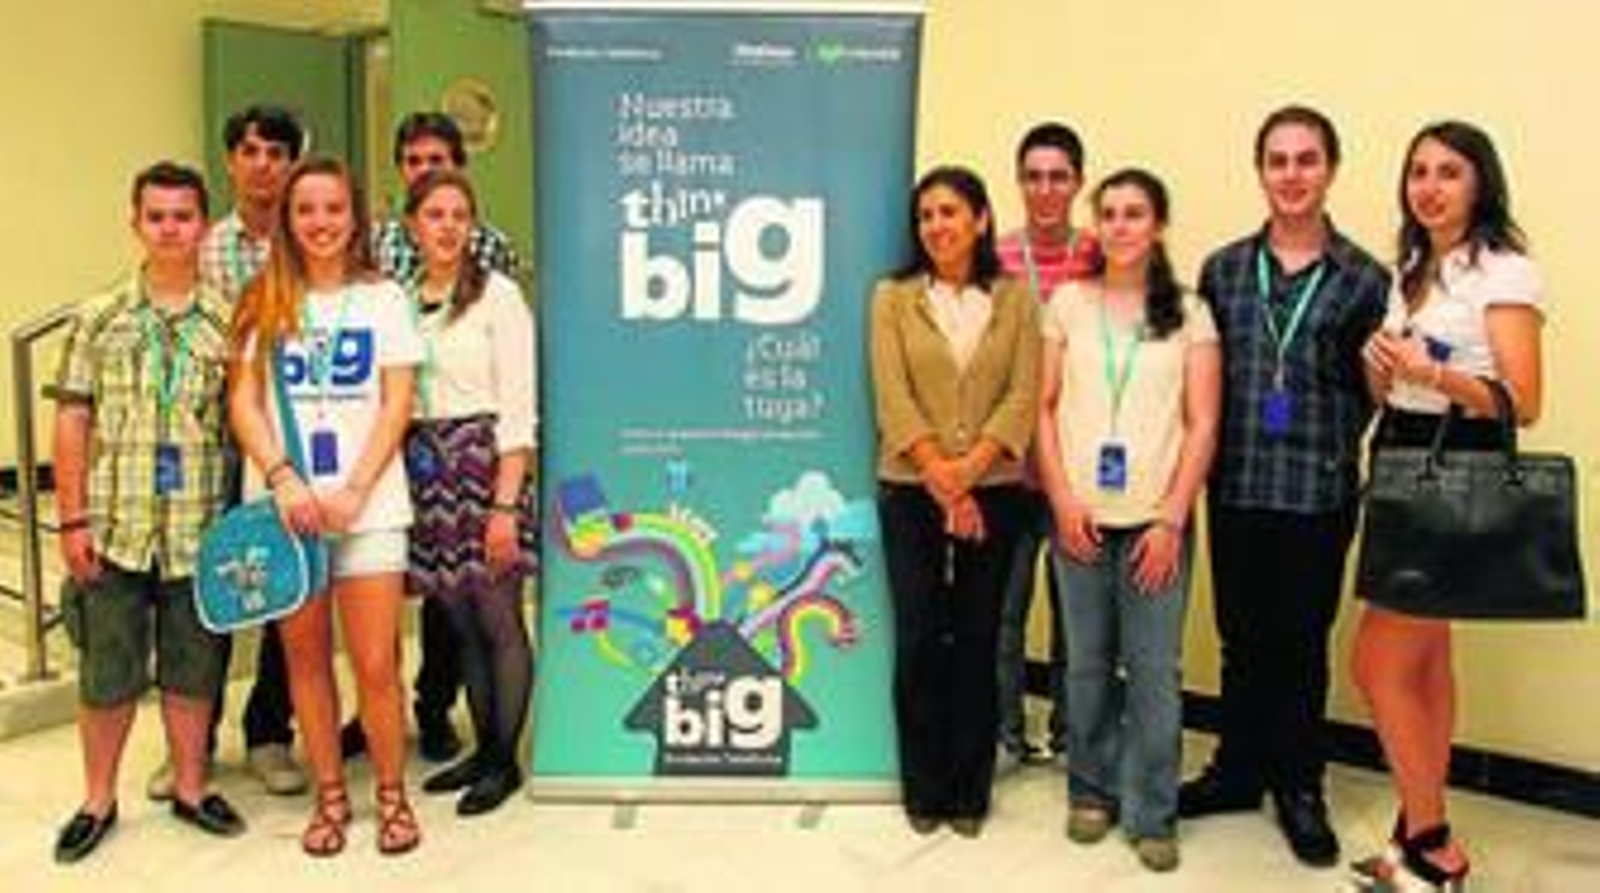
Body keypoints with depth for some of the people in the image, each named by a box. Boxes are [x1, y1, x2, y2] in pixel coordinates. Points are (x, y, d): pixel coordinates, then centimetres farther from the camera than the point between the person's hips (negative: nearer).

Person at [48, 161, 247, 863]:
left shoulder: (228, 323, 3)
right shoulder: (98, 318, 3)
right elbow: (72, 420, 2)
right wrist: (72, 520, -4)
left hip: (200, 529, 0)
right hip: (114, 529, 0)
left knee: (192, 669, 11)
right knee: (106, 673, 9)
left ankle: (191, 788, 28)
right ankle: (98, 801, 26)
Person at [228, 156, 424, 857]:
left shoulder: (383, 298, 5)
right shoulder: (265, 301, 8)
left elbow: (396, 406, 0)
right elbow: (243, 402, 3)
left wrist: (354, 490, -12)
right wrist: (282, 478, -13)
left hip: (368, 505, -2)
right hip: (282, 503, 2)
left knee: (376, 664, -2)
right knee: (305, 658, 9)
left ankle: (392, 794, 16)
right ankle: (330, 795, 24)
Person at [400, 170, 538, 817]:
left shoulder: (497, 295, -4)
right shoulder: (401, 301, 11)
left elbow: (517, 407, -9)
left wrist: (506, 503, -15)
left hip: (484, 466, -5)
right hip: (426, 473, 5)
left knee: (499, 621, 1)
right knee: (462, 623, 12)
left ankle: (504, 759, 13)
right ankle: (482, 748, 24)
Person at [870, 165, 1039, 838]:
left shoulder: (1016, 299, 5)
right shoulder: (894, 297, 3)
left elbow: (1023, 395, -3)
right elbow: (893, 397, -5)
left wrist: (969, 468, -16)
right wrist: (939, 477, -14)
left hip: (993, 492, 1)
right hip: (910, 492, 0)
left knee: (977, 641, 6)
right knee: (918, 639, 3)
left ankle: (970, 790, 21)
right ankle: (924, 789, 19)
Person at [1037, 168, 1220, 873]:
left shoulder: (1188, 313, 5)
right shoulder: (1068, 302, 7)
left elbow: (1203, 424, 1)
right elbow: (1044, 406, 6)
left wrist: (1172, 520, -8)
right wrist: (1064, 501, -4)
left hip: (1156, 519, -1)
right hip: (1080, 516, 1)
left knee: (1155, 671, 1)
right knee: (1087, 664, 9)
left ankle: (1152, 814, 14)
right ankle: (1092, 793, 25)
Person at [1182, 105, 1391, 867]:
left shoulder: (1363, 279, -2)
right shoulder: (1222, 269, 5)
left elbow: (1373, 391, 2)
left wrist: (1326, 444, -7)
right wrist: (1212, 454, 0)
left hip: (1318, 493, -2)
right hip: (1236, 487, 2)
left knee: (1302, 642, 9)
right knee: (1242, 638, 12)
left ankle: (1299, 788, 26)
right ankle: (1238, 770, 29)